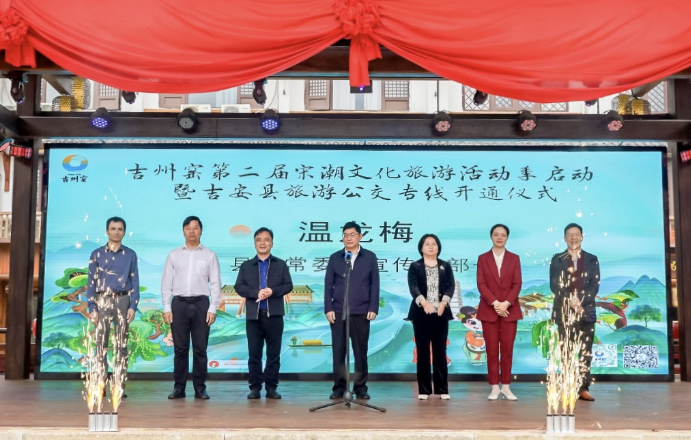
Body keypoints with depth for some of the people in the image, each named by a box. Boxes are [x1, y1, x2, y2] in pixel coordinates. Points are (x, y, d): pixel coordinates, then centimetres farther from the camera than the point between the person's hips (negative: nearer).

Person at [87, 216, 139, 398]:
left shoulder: (130, 255, 7)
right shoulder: (97, 254, 5)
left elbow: (135, 282, 6)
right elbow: (91, 282, 4)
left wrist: (133, 306, -5)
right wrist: (92, 308, -4)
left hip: (123, 301, 0)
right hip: (103, 301, 0)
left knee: (122, 344, 2)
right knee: (101, 344, -1)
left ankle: (120, 386, 5)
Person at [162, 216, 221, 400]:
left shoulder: (209, 255, 4)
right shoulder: (174, 255, 8)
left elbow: (215, 284, 1)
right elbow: (166, 283, 6)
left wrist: (212, 309, -6)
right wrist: (166, 308, -1)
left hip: (201, 304, -1)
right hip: (179, 304, 1)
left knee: (200, 349, 4)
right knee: (180, 349, 5)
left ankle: (200, 388, 11)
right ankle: (179, 387, 13)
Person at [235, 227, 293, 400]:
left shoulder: (281, 264, 11)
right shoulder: (246, 266, 11)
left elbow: (288, 286, 3)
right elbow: (239, 287, 1)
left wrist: (273, 291, -15)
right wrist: (256, 293, -15)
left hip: (274, 315, 0)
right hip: (254, 315, 0)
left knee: (274, 353, 2)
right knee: (254, 353, 2)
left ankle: (271, 387, 9)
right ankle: (255, 387, 9)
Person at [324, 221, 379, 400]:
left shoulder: (370, 257, 6)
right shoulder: (334, 258, 8)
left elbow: (374, 284, 4)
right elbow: (328, 285, 5)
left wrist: (373, 308, -4)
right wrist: (328, 308, -3)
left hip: (361, 312, -1)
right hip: (338, 311, 1)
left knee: (361, 351, 4)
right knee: (338, 351, 2)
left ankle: (360, 387, 12)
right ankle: (339, 387, 10)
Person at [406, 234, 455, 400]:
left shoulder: (446, 266, 9)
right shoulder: (415, 266, 3)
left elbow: (451, 286, -3)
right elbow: (413, 287, -11)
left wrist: (443, 302, -22)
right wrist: (423, 302, -29)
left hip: (441, 314, 1)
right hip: (421, 314, -1)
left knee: (440, 351, 3)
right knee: (423, 352, 2)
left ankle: (442, 389, 10)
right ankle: (424, 390, 8)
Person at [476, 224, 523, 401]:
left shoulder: (514, 258, 7)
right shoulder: (483, 258, 5)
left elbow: (517, 284, -1)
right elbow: (481, 284, -3)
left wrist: (506, 303, -14)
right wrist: (495, 303, -15)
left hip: (510, 309, 1)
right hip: (489, 309, -1)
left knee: (507, 349, 2)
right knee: (492, 349, 0)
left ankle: (506, 387, 10)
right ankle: (495, 387, 5)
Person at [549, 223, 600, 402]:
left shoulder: (592, 260, 10)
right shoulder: (557, 260, 7)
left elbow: (595, 285, 0)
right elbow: (554, 285, -2)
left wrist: (580, 300, -15)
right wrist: (570, 300, -16)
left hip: (586, 311, 1)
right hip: (563, 311, -1)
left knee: (585, 350, 0)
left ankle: (584, 388, 4)